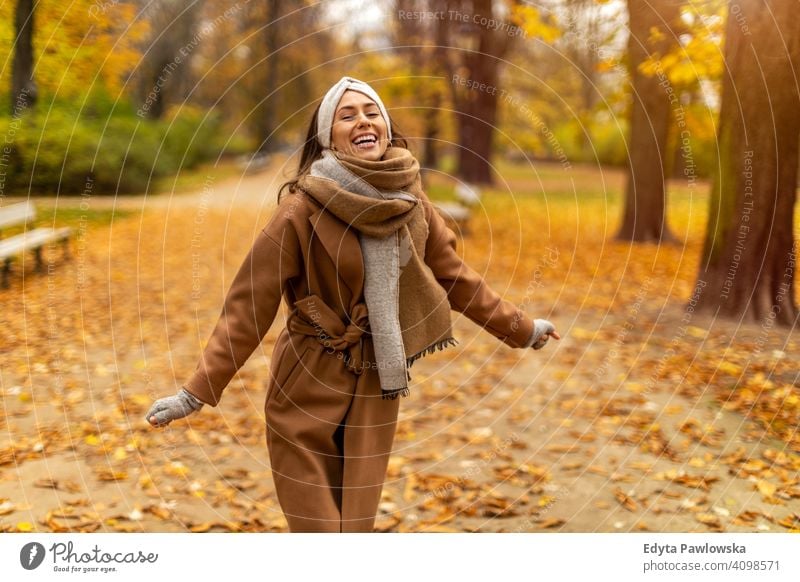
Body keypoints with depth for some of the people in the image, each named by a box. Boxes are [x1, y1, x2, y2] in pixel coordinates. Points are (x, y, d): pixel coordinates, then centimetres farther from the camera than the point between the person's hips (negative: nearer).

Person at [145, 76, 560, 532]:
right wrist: (198, 391, -18)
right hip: (306, 395, -4)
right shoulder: (304, 207, -15)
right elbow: (250, 305, -14)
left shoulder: (409, 199, 0)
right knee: (317, 527, 1)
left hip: (376, 395, 4)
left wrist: (521, 328, 18)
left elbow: (455, 277, 12)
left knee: (358, 526, 10)